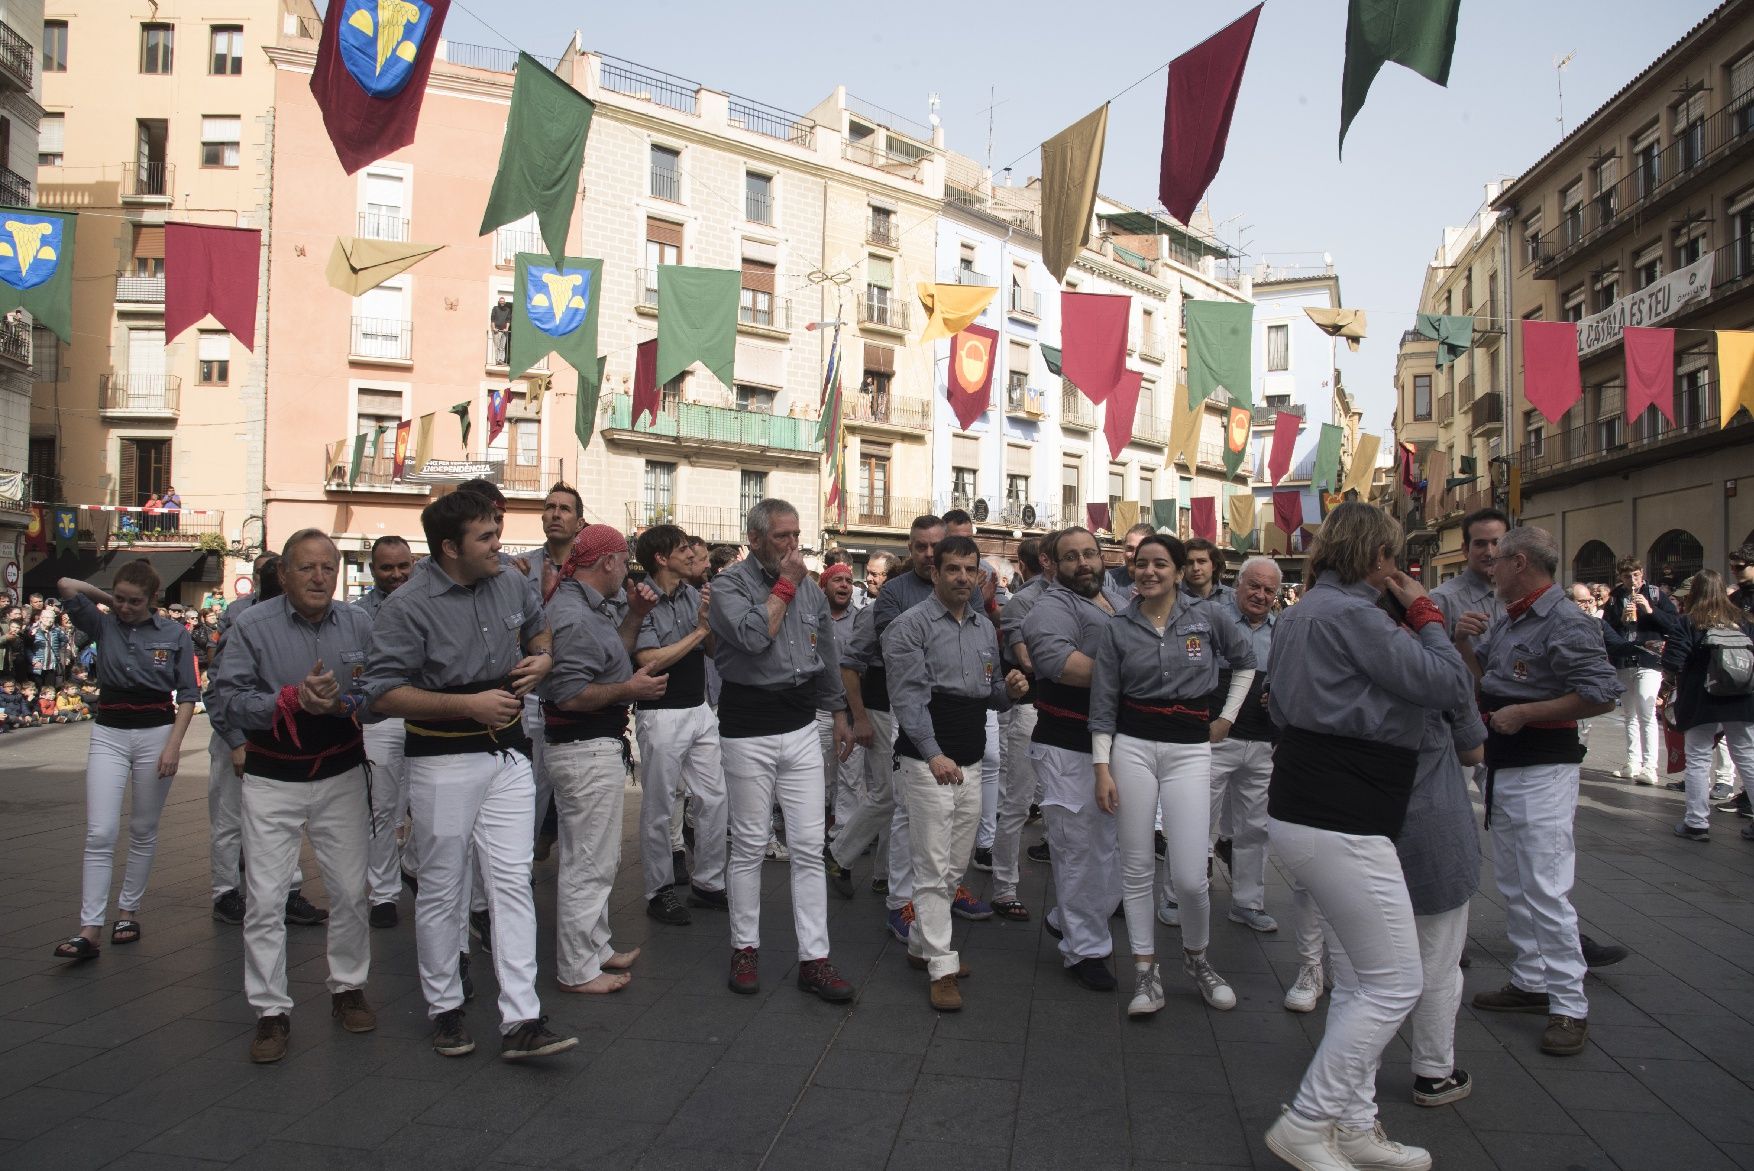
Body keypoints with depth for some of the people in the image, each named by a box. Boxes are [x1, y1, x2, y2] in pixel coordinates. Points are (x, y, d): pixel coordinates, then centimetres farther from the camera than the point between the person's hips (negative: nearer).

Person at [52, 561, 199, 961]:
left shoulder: (174, 635, -1)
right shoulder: (103, 626, 4)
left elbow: (187, 695, -1)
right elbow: (66, 585, -5)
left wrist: (174, 745, -10)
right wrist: (108, 598, 7)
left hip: (156, 733, -1)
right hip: (109, 734, 1)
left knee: (143, 831, 10)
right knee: (100, 834, -7)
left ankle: (129, 911, 23)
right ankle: (90, 930, -8)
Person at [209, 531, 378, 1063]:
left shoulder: (358, 625, -1)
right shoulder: (253, 626, -7)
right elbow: (226, 697, -12)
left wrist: (342, 703, -23)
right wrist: (291, 700, -24)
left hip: (341, 775, 2)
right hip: (272, 780, -2)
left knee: (350, 890, 11)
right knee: (265, 898, -1)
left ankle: (348, 989, 30)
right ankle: (270, 1011, 13)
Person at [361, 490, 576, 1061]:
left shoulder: (512, 584, 2)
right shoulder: (408, 606, -15)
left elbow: (538, 628, 22)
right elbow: (384, 692, -17)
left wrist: (542, 658, -1)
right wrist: (469, 704, -22)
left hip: (508, 753, 4)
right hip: (444, 761, -4)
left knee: (513, 882, 1)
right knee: (443, 891, 9)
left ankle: (520, 1020, 4)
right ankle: (444, 1008, 28)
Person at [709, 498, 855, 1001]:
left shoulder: (810, 587, 11)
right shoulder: (729, 584, -6)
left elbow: (827, 655, 19)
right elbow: (753, 637, -25)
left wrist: (840, 714, 21)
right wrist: (784, 586, -14)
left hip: (801, 726, 5)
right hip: (748, 728, -4)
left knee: (810, 846, 3)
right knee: (749, 845, 6)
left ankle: (814, 959, 9)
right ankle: (745, 948, 22)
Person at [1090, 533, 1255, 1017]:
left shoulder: (1209, 617, 1)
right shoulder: (1116, 629, 1)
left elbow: (1245, 661, 18)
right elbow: (1103, 705, 1)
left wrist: (1227, 717, 12)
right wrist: (1102, 768, -5)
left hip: (1190, 749, -1)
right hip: (1132, 746, 1)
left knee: (1190, 876, -6)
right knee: (1137, 867, 4)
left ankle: (1196, 958, 24)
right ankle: (1146, 972, 20)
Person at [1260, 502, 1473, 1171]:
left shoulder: (1304, 610, 15)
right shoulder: (1350, 613, -16)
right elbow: (1452, 687, -13)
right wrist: (1422, 609, 0)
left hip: (1302, 809, 11)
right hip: (1339, 822, -11)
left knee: (1358, 981, 18)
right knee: (1394, 985, 0)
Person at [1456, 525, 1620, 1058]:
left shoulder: (1565, 624, -16)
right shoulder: (1505, 621, 11)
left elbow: (1603, 695, -21)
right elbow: (1478, 673, 21)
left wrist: (1525, 713, -21)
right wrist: (1463, 640, 2)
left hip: (1542, 770, -10)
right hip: (1501, 767, 10)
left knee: (1546, 888, -8)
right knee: (1513, 885, 17)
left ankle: (1569, 1006, 1)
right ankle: (1531, 981, 28)